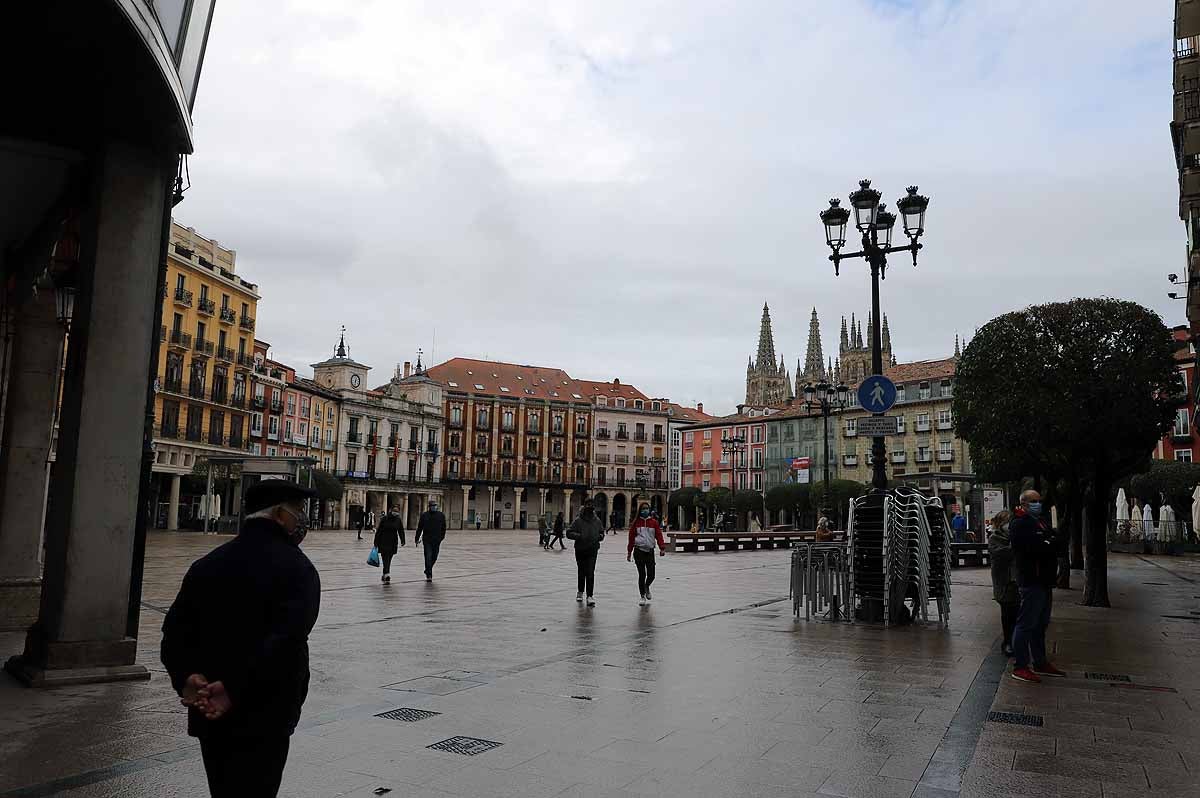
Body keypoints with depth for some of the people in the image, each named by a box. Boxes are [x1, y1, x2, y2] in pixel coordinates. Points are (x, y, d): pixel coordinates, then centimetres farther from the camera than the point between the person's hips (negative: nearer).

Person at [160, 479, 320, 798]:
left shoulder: (207, 564, 7)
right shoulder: (297, 568, -14)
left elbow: (176, 628, -1)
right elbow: (286, 640, -26)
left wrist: (186, 678, -11)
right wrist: (236, 689, -21)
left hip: (209, 713, 6)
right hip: (265, 716, -6)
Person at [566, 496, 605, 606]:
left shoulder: (597, 521, 4)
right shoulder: (578, 520, -5)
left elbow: (602, 532, 19)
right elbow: (569, 532, -5)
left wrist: (600, 536, -3)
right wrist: (579, 536, -19)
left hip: (593, 551, 0)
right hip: (580, 550, 0)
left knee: (590, 573, -10)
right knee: (581, 572, 13)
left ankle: (590, 596, -12)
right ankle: (580, 592, 34)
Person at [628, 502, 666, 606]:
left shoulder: (654, 522, 6)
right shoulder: (636, 522, 3)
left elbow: (659, 535, -1)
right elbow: (631, 537, 4)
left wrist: (662, 548, -13)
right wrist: (629, 552, 3)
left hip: (650, 551, 1)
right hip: (639, 551, -1)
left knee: (651, 575, 1)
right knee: (642, 574, -2)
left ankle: (646, 587, 34)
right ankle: (642, 596, 13)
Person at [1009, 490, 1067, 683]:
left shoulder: (1040, 521, 20)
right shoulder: (1019, 524, -11)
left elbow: (1056, 542, 14)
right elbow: (1032, 547, -23)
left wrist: (1049, 544, -6)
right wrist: (1049, 545, -8)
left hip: (1044, 581, 10)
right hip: (1031, 581, -10)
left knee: (1041, 624, 17)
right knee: (1026, 624, -6)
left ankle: (1040, 663, 28)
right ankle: (1020, 667, -1)